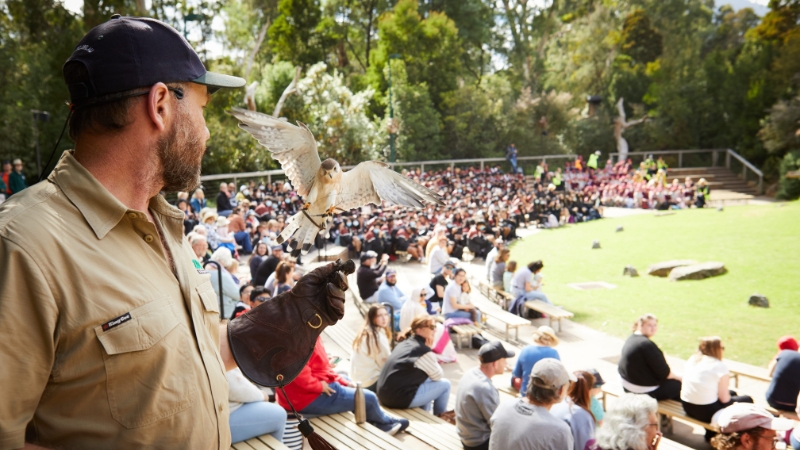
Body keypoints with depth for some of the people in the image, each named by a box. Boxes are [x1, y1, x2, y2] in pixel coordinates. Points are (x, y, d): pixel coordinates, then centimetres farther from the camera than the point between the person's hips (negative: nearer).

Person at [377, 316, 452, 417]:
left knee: (428, 380, 27)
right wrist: (429, 350, 1)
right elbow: (438, 376, 1)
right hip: (400, 398, -9)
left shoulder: (405, 342, 13)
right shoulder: (423, 350, -12)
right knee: (445, 384, 4)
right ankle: (439, 417, 24)